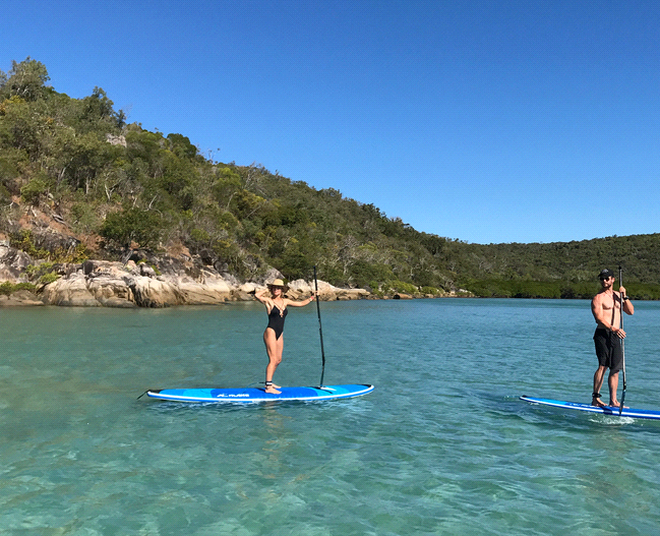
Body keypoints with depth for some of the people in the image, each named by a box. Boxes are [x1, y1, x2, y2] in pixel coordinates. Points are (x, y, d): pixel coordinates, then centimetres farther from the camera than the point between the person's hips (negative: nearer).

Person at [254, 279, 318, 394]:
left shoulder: (285, 301, 11)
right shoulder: (269, 300, -7)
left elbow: (301, 304, 21)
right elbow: (257, 295, -25)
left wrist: (311, 298, 14)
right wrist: (267, 289, -9)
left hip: (280, 334, 7)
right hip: (271, 332, -7)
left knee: (278, 360, 12)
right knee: (273, 360, -12)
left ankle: (269, 382, 25)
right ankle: (268, 387, -11)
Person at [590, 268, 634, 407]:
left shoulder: (618, 295, 19)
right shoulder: (598, 298, -2)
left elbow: (631, 311, 12)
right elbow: (599, 318, -15)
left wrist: (624, 297, -1)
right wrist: (613, 328, -29)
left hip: (616, 336, 7)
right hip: (603, 334, -7)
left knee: (615, 368, 6)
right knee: (603, 365, -16)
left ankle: (613, 401, 11)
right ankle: (595, 398, -15)